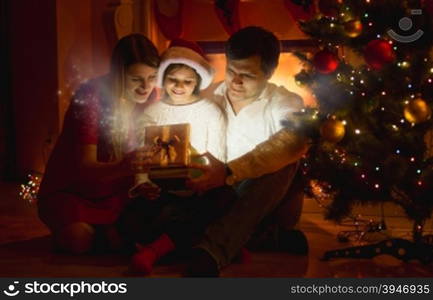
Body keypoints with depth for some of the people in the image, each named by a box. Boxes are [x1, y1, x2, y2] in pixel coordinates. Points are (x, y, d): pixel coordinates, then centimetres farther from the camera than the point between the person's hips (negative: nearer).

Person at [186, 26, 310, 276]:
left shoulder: (285, 103, -6)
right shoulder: (209, 98, 7)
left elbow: (295, 141, -30)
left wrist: (229, 172, -43)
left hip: (269, 203, -2)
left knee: (282, 161, -33)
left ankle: (208, 255, -46)